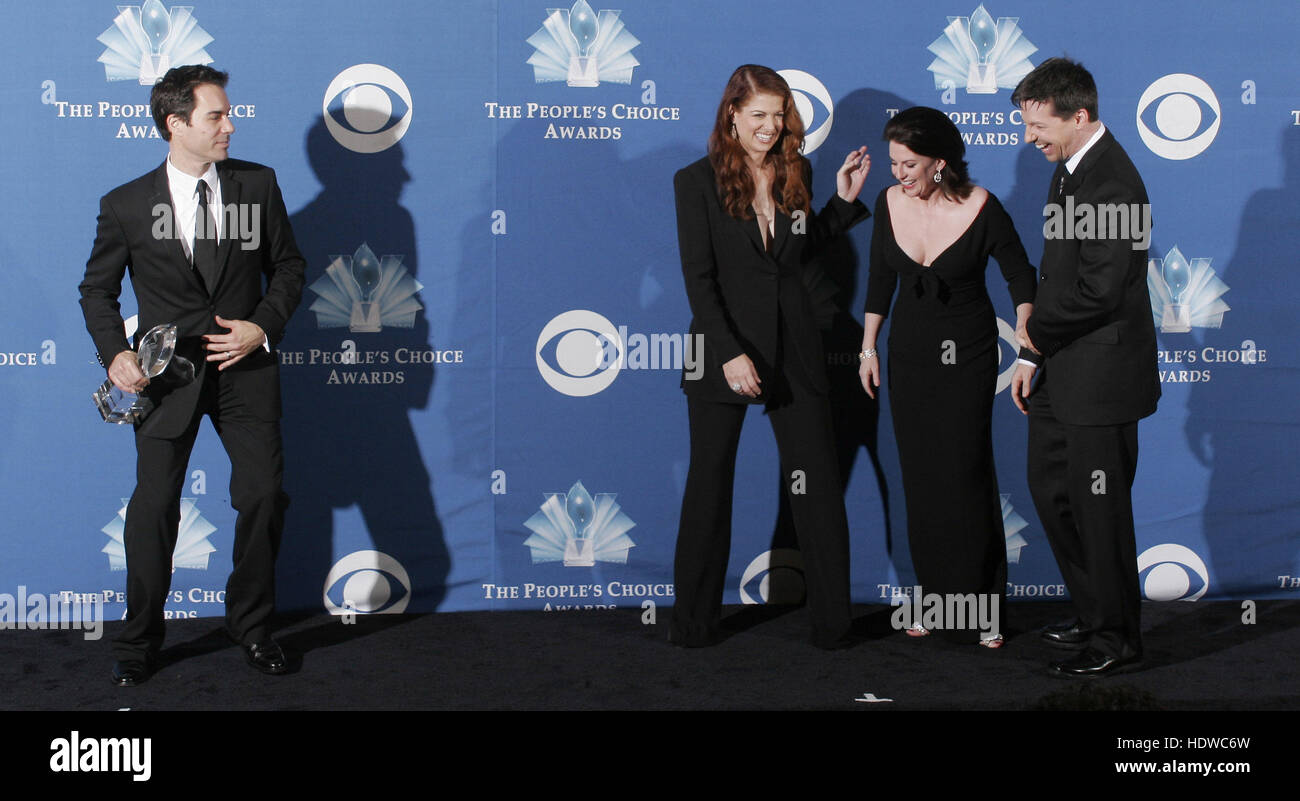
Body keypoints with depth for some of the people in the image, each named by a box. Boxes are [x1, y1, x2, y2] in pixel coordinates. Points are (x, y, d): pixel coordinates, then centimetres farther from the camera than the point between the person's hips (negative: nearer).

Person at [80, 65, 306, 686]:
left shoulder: (258, 185, 4)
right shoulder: (126, 205, -1)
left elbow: (288, 266, 10)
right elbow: (98, 289, 7)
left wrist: (265, 325, -7)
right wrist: (115, 354, -9)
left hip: (245, 365, 2)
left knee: (264, 495, 0)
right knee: (153, 504, -1)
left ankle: (251, 623, 20)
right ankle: (138, 640, 15)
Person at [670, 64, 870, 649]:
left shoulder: (795, 173, 8)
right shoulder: (697, 182, -4)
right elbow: (698, 277, -9)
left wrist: (844, 200, 10)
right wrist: (730, 353, -17)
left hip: (794, 351, 3)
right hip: (723, 349, -3)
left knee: (818, 485, 1)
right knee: (709, 486, 8)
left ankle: (832, 622, 10)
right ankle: (695, 620, 19)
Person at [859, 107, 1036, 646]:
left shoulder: (981, 208, -16)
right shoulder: (889, 202, -4)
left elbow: (1020, 276, -5)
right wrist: (869, 348, 10)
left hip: (967, 354, -4)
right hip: (909, 353, 4)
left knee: (966, 474, -4)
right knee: (920, 476, 7)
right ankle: (934, 597, 19)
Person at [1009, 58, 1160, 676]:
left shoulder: (1111, 184, -21)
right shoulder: (1070, 169, 11)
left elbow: (1098, 294, -25)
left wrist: (1035, 331, -9)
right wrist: (1033, 354, 10)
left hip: (1101, 375, -10)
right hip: (1062, 370, 10)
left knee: (1099, 507, 1)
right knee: (1049, 487, 18)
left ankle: (1116, 637, 16)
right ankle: (1094, 612, 33)